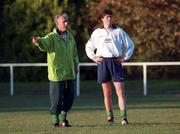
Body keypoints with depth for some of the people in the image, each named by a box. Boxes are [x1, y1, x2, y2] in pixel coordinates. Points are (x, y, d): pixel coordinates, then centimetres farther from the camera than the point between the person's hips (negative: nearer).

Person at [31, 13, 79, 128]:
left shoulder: (70, 36, 10)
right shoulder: (51, 37, -11)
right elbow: (44, 43, -33)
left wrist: (76, 67, 22)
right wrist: (38, 41, -56)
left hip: (70, 74, 6)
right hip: (57, 74, -6)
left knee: (70, 98, 12)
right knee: (57, 99, -3)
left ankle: (63, 118, 27)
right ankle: (56, 121, 8)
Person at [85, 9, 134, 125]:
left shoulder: (119, 31, 6)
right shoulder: (97, 32, 10)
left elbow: (130, 45, 13)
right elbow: (88, 47, 21)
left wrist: (125, 57, 3)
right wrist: (93, 57, 7)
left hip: (116, 62, -1)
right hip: (102, 62, 2)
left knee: (120, 91, -9)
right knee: (107, 92, 4)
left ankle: (124, 117, -11)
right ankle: (110, 117, 11)